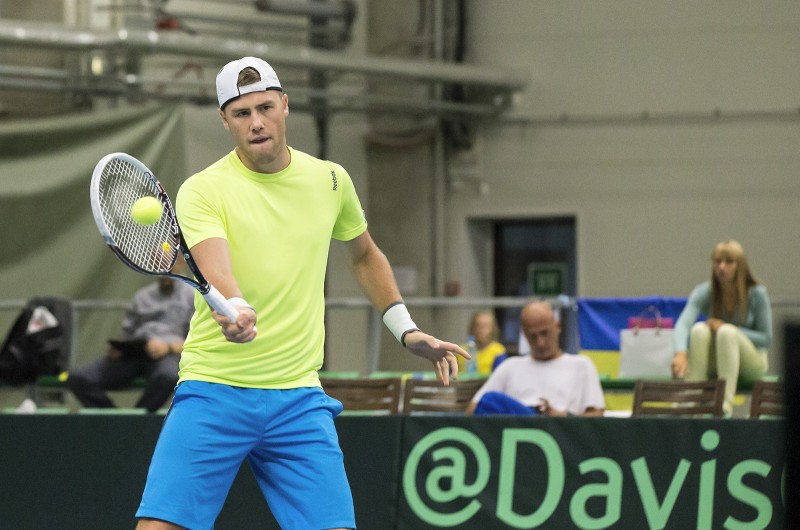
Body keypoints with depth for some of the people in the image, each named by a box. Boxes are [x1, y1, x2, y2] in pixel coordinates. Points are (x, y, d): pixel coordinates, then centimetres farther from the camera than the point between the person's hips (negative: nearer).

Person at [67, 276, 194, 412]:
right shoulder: (142, 295, 26)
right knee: (77, 377, -19)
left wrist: (168, 347, -15)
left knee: (167, 376, -42)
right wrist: (115, 347, 1)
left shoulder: (192, 295, 11)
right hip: (132, 354, 4)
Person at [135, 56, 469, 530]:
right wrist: (235, 312, -46)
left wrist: (406, 330, 19)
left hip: (298, 398, 3)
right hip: (214, 391, -3)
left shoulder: (330, 180, 8)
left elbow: (365, 256, 27)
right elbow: (215, 270, -25)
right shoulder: (202, 190, -6)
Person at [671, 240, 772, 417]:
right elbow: (682, 324, -29)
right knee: (699, 329, -28)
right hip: (713, 363, 2)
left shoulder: (756, 293, -14)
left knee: (726, 331, -33)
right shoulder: (704, 292, -13)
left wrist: (728, 329, -24)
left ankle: (726, 402, -43)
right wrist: (681, 354, -51)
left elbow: (766, 338, -11)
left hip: (750, 362, -2)